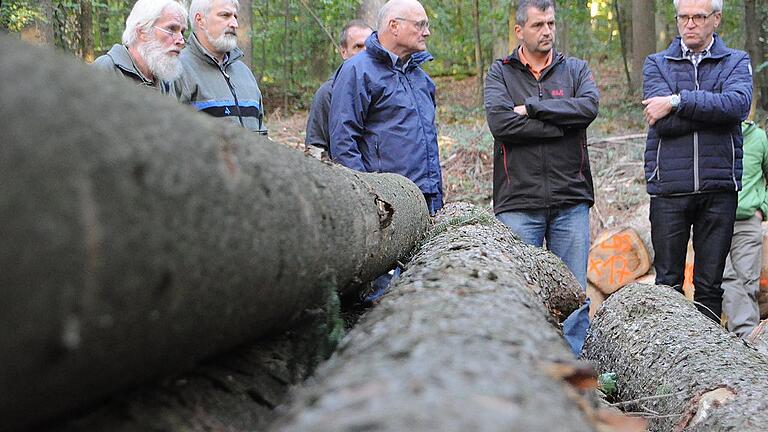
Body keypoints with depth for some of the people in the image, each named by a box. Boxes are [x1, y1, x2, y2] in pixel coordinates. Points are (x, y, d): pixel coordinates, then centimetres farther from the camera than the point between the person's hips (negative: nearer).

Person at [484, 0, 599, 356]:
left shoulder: (575, 70, 13)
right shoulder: (500, 73, 7)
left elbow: (588, 106, -9)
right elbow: (500, 122, -11)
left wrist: (531, 108, -10)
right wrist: (562, 125, -10)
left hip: (570, 201, 2)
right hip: (518, 202, -2)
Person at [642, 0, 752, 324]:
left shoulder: (736, 62, 10)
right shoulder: (656, 64, 9)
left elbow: (738, 104, -14)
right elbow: (663, 121, -8)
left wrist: (677, 101, -14)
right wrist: (713, 110, -10)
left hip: (718, 188, 0)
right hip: (669, 188, 0)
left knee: (710, 285, 5)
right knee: (667, 283, 2)